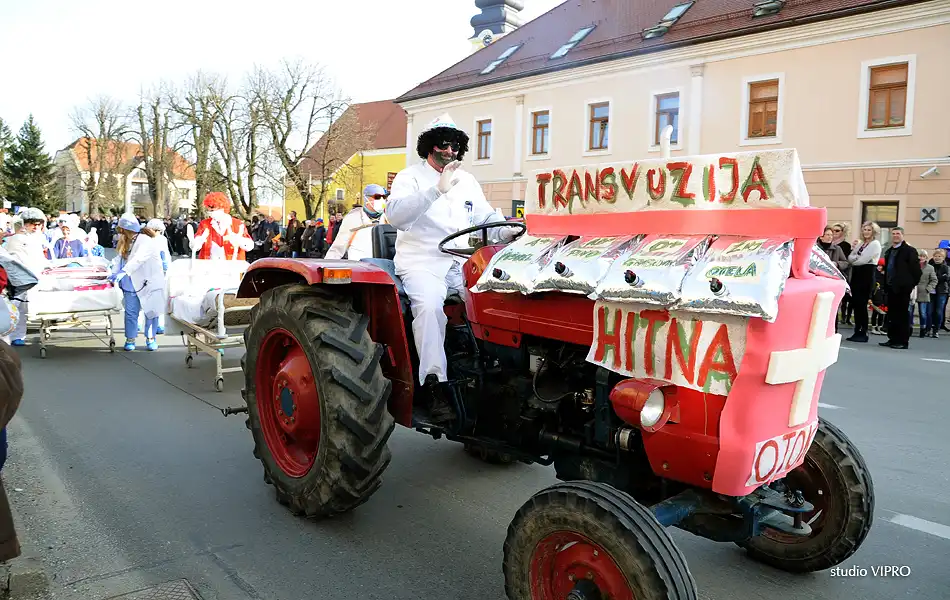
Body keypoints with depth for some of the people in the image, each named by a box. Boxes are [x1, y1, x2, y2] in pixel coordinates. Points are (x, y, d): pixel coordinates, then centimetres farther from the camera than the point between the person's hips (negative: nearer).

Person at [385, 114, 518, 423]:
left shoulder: (467, 180, 19)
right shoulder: (411, 176, 0)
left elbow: (487, 217, 21)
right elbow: (395, 214, -18)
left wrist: (509, 230, -3)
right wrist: (437, 190, -27)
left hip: (461, 263, 5)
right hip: (421, 263, -5)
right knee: (429, 304, -34)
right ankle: (436, 385, -30)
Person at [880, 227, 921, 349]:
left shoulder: (910, 250, -5)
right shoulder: (889, 252, 17)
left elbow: (916, 270, -8)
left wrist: (912, 285, -9)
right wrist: (885, 283, 11)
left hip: (902, 288, -7)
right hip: (891, 287, 7)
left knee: (902, 315, -4)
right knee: (892, 315, 9)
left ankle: (903, 341, 1)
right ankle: (892, 339, 16)